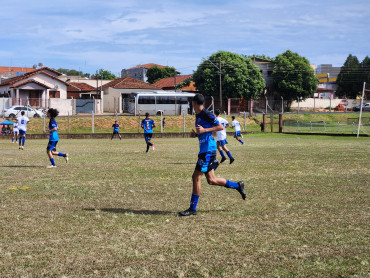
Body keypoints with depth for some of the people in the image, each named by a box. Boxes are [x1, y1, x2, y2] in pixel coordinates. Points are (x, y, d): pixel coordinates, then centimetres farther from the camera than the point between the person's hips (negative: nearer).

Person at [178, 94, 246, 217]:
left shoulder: (207, 114, -12)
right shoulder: (198, 115, 16)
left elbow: (220, 127, -13)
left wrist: (204, 130, -19)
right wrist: (196, 134, 8)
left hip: (208, 150, -10)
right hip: (204, 150, 10)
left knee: (196, 177, -8)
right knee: (211, 180, 10)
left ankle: (192, 209, -3)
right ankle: (238, 185, 23)